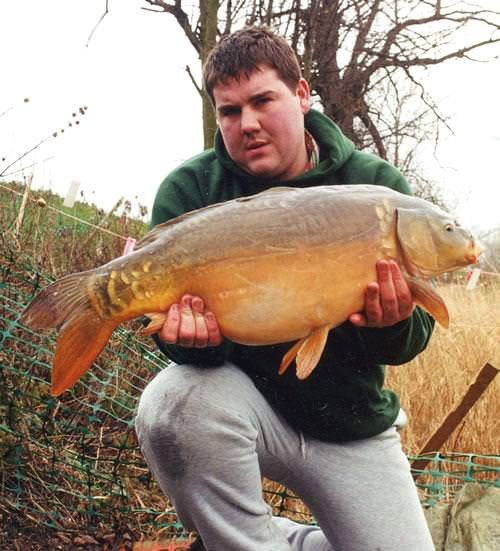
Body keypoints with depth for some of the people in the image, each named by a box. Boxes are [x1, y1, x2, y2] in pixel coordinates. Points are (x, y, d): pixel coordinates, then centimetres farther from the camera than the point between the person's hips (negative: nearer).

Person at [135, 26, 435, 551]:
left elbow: (412, 338, -7)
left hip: (350, 426, 2)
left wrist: (391, 324, -32)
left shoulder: (377, 186, -8)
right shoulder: (189, 190, -9)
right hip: (245, 402, -1)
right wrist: (195, 334, -35)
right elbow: (168, 305, -11)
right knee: (174, 400, -33)